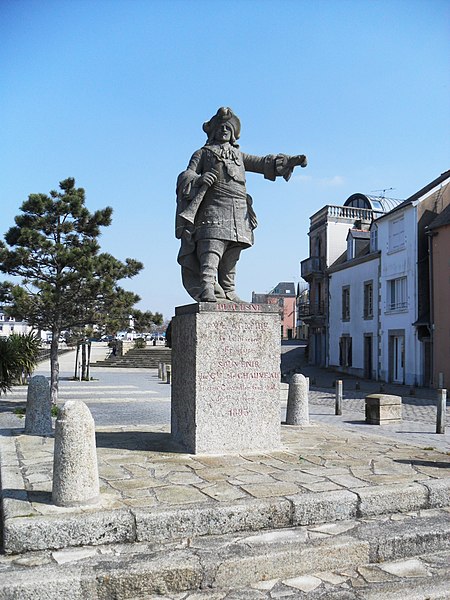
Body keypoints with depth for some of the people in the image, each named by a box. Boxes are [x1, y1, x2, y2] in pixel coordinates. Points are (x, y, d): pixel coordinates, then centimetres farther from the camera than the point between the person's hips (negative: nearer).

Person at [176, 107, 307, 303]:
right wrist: (198, 179, -19)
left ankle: (228, 293, 8)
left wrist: (290, 160, 9)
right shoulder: (203, 153, 18)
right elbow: (187, 175, 6)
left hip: (238, 214, 5)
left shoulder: (238, 155, 31)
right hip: (213, 209, -5)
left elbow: (262, 163, 22)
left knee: (230, 260, 5)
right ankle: (207, 290, -28)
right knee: (210, 254, -19)